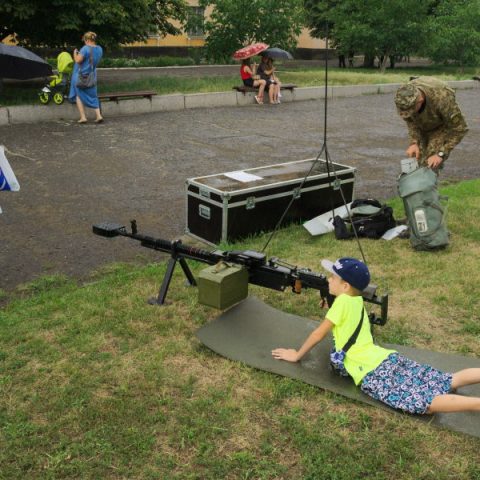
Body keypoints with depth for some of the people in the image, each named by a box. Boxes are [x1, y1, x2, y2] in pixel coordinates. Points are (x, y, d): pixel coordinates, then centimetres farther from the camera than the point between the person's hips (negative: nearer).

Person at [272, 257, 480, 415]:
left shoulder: (343, 301, -7)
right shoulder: (357, 301, 17)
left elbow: (319, 334, 0)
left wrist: (296, 355, 11)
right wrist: (331, 307, 25)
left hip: (373, 374, -9)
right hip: (388, 359, 9)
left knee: (426, 403, -20)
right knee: (450, 382, 5)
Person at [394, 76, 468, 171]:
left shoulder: (442, 99, -42)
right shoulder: (405, 95, -30)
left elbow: (460, 128, -31)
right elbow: (410, 120, -10)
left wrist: (441, 154, -35)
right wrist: (414, 142, -23)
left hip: (441, 126, -4)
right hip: (421, 127, 4)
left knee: (429, 165, -15)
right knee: (416, 159, -5)